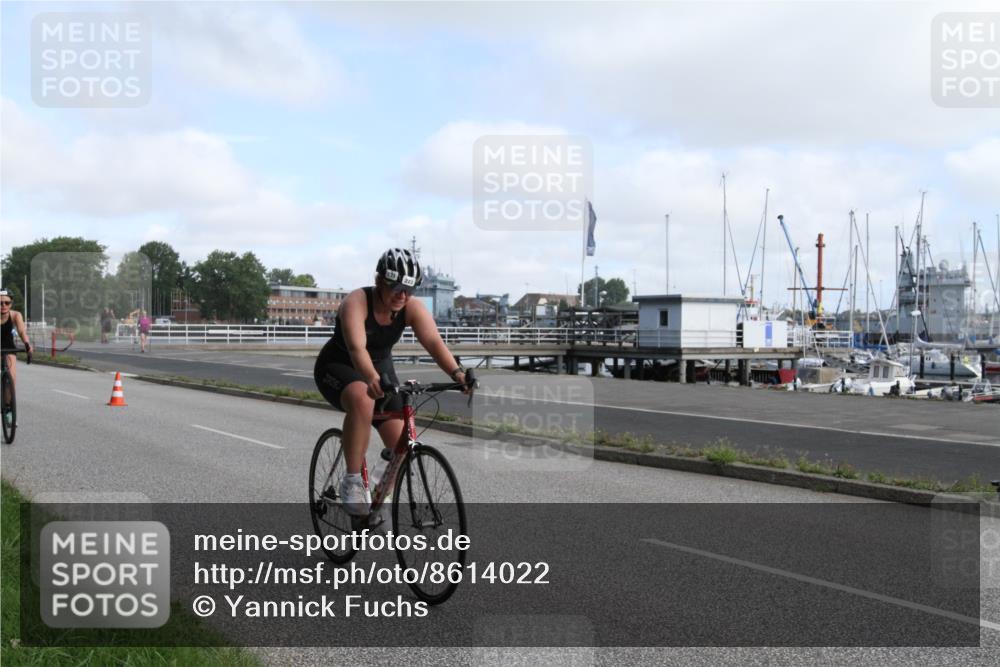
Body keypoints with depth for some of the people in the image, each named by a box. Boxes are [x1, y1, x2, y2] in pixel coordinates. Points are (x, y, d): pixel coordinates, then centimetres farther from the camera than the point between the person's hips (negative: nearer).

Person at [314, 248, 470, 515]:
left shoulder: (413, 308, -17)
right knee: (362, 401, -39)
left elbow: (434, 342, -31)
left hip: (380, 370, 5)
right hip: (338, 367, -4)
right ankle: (352, 481, -25)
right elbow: (356, 348, -44)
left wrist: (456, 372, -50)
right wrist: (372, 379, -63)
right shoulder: (356, 302, -29)